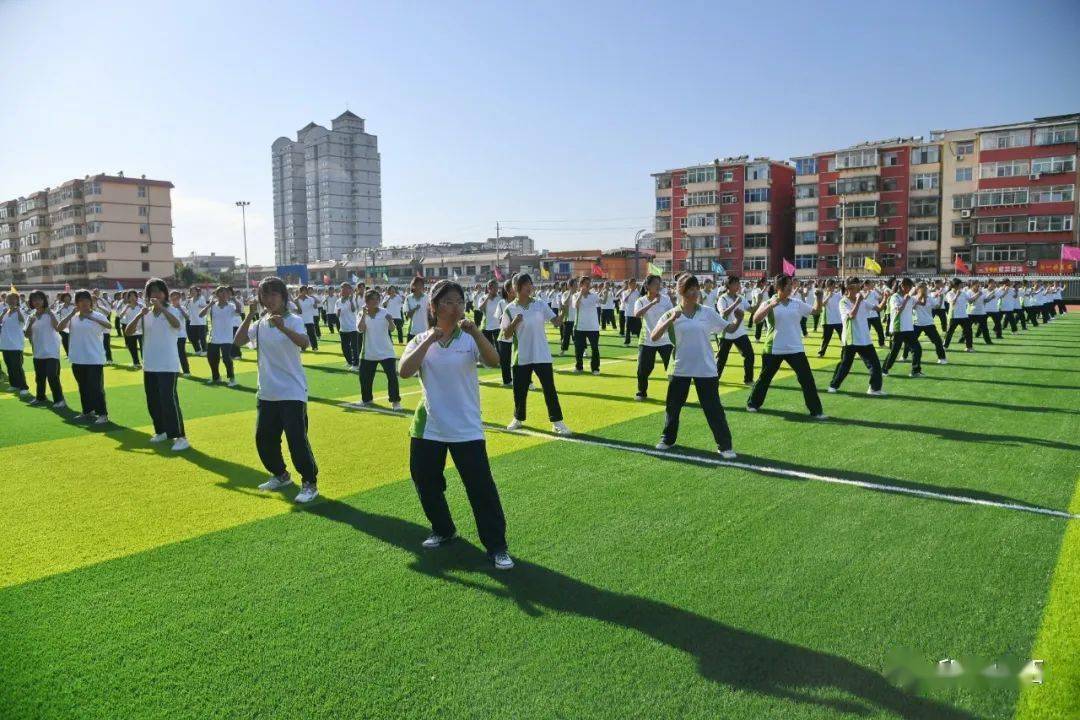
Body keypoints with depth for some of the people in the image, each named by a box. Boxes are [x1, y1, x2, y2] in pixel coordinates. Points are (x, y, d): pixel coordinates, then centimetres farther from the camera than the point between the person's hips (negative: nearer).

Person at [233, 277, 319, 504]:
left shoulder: (293, 320, -11)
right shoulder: (259, 323, 8)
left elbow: (305, 342, -29)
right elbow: (238, 340, -1)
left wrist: (283, 328, -45)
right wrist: (250, 315, -10)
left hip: (292, 393, -7)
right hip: (266, 393, 7)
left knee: (297, 440, -10)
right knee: (264, 439, 14)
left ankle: (310, 483, 4)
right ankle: (280, 475, 34)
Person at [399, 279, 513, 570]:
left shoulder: (470, 339, -4)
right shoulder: (421, 341, 1)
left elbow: (493, 361, -22)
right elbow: (405, 371, -17)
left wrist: (475, 331, -35)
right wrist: (429, 340, -22)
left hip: (467, 429, -3)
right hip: (428, 428, 3)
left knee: (482, 488, -5)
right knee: (426, 484, 15)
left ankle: (497, 546, 7)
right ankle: (443, 531, 38)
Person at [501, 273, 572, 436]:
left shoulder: (540, 305, 1)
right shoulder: (510, 309, -2)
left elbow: (556, 322, -2)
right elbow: (506, 334, -3)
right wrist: (514, 322, -20)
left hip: (542, 356, 0)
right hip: (521, 358, 0)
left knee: (549, 389, -1)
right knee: (519, 390, 10)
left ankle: (557, 422, 6)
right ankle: (518, 419, 31)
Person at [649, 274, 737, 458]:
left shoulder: (708, 312, -1)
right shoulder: (671, 314, -4)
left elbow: (728, 328, 5)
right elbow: (654, 337, -14)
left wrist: (738, 320, -16)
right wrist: (670, 320, -25)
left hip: (706, 369, 0)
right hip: (680, 368, 1)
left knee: (713, 408, 1)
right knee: (672, 406, 11)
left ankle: (725, 446, 12)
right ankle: (668, 439, 31)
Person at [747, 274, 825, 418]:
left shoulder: (797, 303, 5)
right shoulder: (768, 304, -6)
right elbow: (756, 319, -19)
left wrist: (818, 298, -5)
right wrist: (770, 306, -29)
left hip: (795, 348, 3)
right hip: (773, 349, -3)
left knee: (807, 379, -1)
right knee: (765, 378, 12)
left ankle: (816, 411, 6)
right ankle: (753, 404, 30)